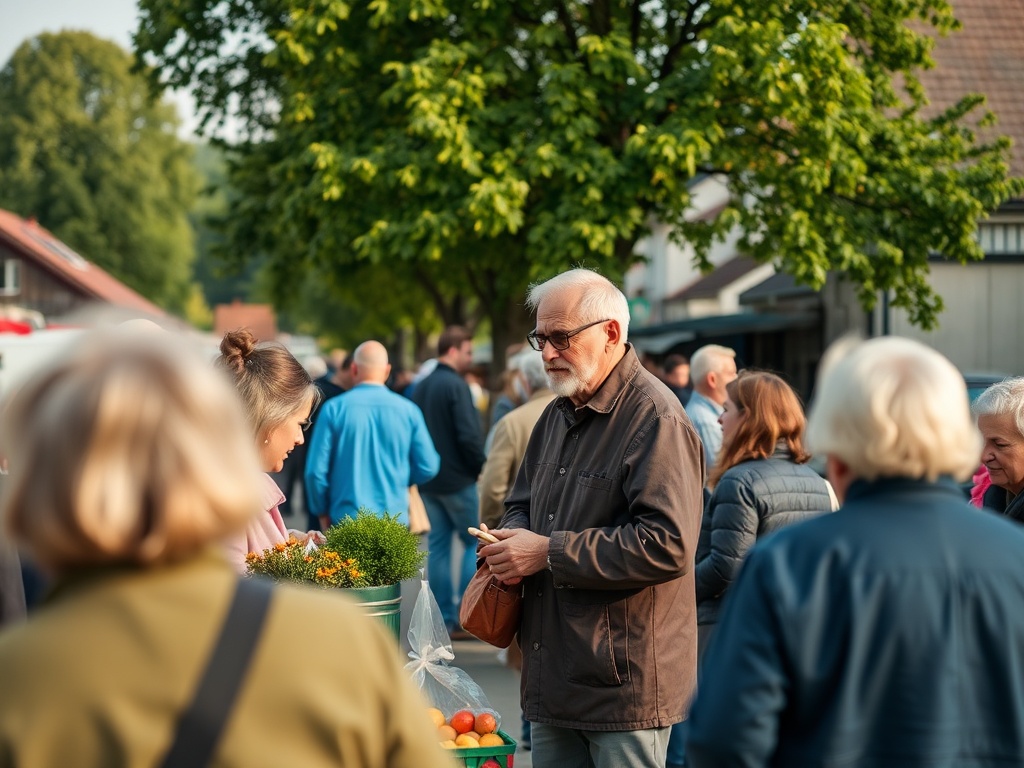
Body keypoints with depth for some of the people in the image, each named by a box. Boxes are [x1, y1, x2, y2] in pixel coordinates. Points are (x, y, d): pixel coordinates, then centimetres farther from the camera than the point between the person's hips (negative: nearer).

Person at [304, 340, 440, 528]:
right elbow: (427, 468, 3)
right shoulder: (407, 410, -1)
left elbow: (316, 470, -5)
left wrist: (322, 512, 11)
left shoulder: (334, 408, -5)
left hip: (347, 520, -1)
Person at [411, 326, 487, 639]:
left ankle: (445, 620, 11)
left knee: (438, 547, 9)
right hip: (458, 480, -7)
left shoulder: (420, 388, 11)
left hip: (427, 481, 8)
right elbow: (469, 436, -20)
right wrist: (481, 469, -7)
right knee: (476, 543, 3)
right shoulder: (456, 386, -15)